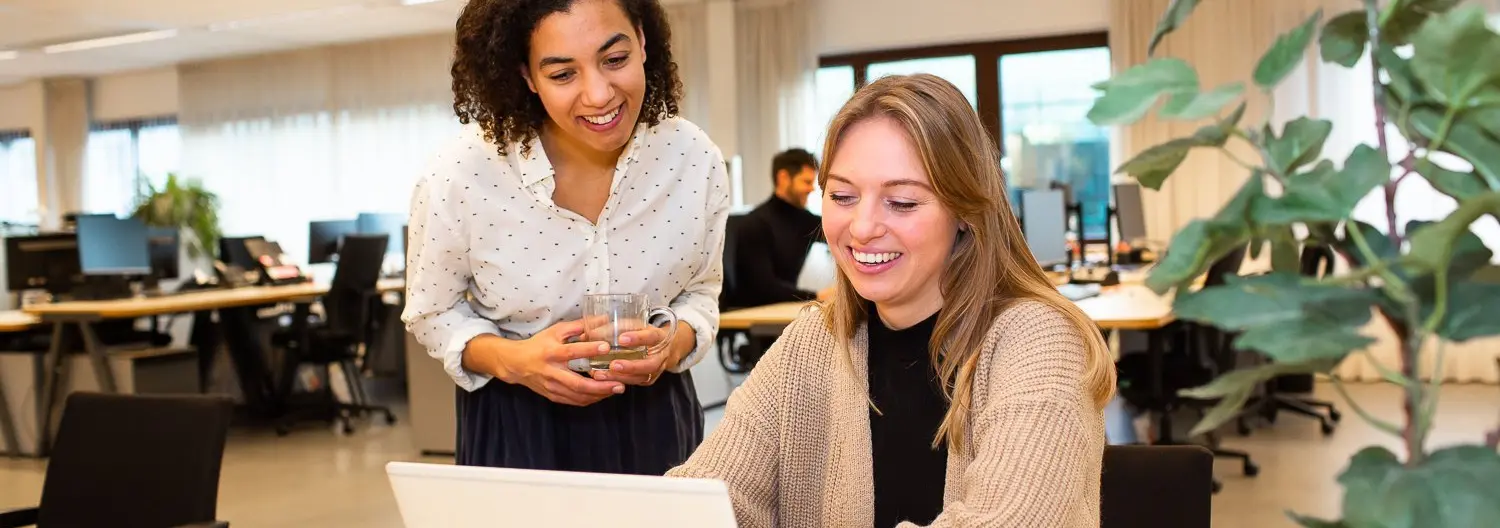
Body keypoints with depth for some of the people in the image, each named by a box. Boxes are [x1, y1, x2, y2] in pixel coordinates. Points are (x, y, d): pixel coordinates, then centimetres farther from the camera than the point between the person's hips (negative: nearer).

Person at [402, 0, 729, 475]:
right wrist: (512, 360, -24)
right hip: (515, 429, -2)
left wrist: (676, 342, -18)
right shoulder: (460, 178, -21)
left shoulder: (697, 161, -14)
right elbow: (433, 314, -5)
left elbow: (700, 291, 3)